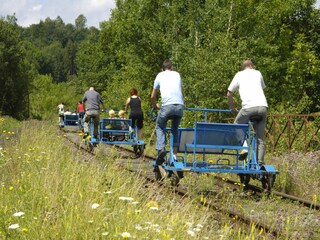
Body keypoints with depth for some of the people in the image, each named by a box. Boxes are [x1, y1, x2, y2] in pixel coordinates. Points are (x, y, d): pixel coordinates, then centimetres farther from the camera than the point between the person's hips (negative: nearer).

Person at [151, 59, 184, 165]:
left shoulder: (160, 75, 20)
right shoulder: (177, 74, 25)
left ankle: (161, 149, -7)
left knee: (160, 127, 17)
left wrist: (155, 105, 44)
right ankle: (175, 154, 12)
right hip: (180, 106, 2)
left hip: (167, 106, -2)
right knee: (175, 129, 23)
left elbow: (153, 97, 25)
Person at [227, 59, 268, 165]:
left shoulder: (239, 75, 18)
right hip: (263, 107, 3)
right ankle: (260, 162, 2)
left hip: (249, 107, -3)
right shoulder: (258, 73, 24)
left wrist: (232, 108, 35)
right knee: (260, 138, 10)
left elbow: (229, 94, 20)